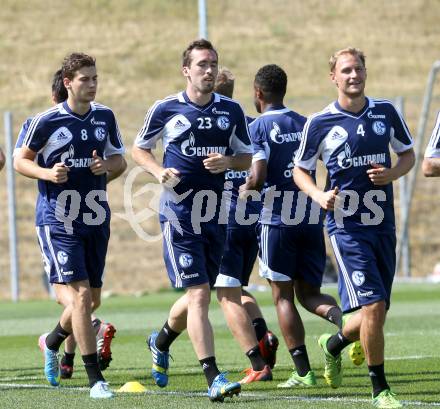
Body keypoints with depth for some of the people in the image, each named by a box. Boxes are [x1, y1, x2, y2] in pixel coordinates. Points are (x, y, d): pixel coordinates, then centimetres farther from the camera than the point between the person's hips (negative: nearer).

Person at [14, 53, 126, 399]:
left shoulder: (105, 117, 5)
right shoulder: (46, 121, -8)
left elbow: (119, 159, 15)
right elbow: (20, 160, 1)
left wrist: (107, 165, -8)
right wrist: (47, 173, -18)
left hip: (96, 219, 5)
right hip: (58, 220, -5)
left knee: (92, 299, 12)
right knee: (81, 294, -14)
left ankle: (52, 341, 42)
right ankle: (95, 379, -10)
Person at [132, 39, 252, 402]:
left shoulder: (231, 111, 6)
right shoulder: (166, 110, -3)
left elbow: (247, 157, 12)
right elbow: (139, 149, 10)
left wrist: (228, 162, -10)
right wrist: (160, 171, -10)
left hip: (216, 215, 4)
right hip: (179, 215, -4)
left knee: (197, 295, 14)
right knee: (198, 294, -13)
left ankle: (161, 341, 44)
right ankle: (213, 378, -14)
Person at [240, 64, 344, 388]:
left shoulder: (259, 127, -6)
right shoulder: (306, 125, 11)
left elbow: (257, 178, -14)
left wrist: (245, 188, 5)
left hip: (277, 219, -5)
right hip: (312, 218, 5)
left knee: (283, 297, 5)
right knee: (309, 293, 13)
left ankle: (303, 371, 1)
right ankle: (343, 317, -19)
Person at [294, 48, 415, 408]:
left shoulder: (386, 112, 5)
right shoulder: (320, 123, -4)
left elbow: (408, 154, 16)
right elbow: (300, 170, 7)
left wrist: (393, 173, -6)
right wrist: (319, 196, -13)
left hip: (383, 225, 4)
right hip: (347, 226, -4)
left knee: (377, 313, 8)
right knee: (372, 305, -16)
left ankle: (333, 344, 41)